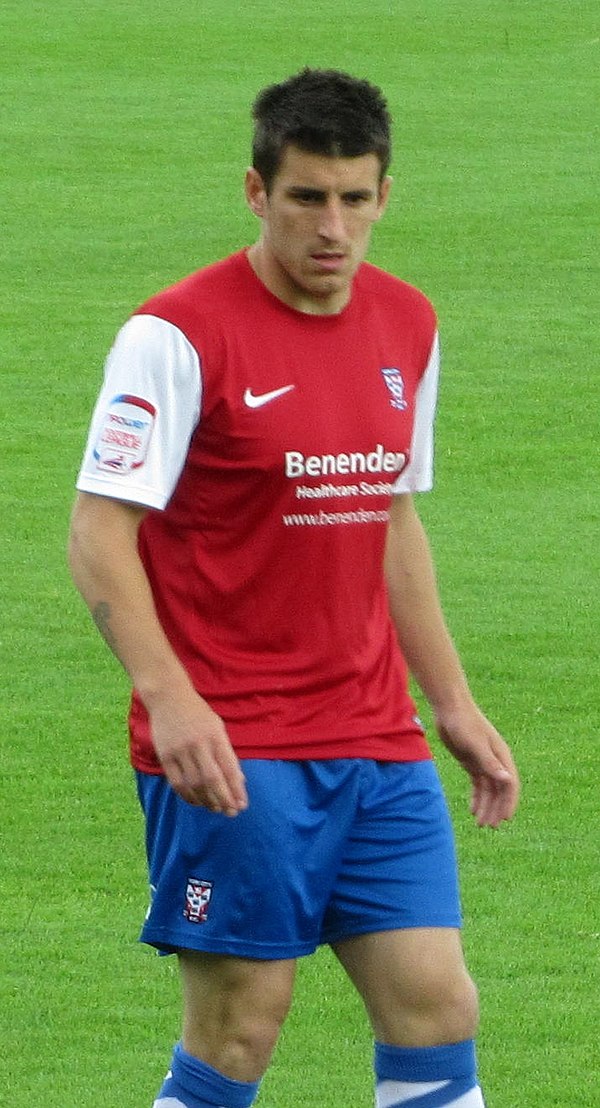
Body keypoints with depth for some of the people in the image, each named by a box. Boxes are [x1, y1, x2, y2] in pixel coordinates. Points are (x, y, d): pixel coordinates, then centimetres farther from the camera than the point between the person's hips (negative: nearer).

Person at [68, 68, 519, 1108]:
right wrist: (169, 696, -26)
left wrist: (454, 705, 18)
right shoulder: (178, 336, -11)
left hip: (376, 741, 6)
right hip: (230, 749, -6)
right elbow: (99, 535, -14)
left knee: (437, 1006, 0)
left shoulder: (408, 327, 10)